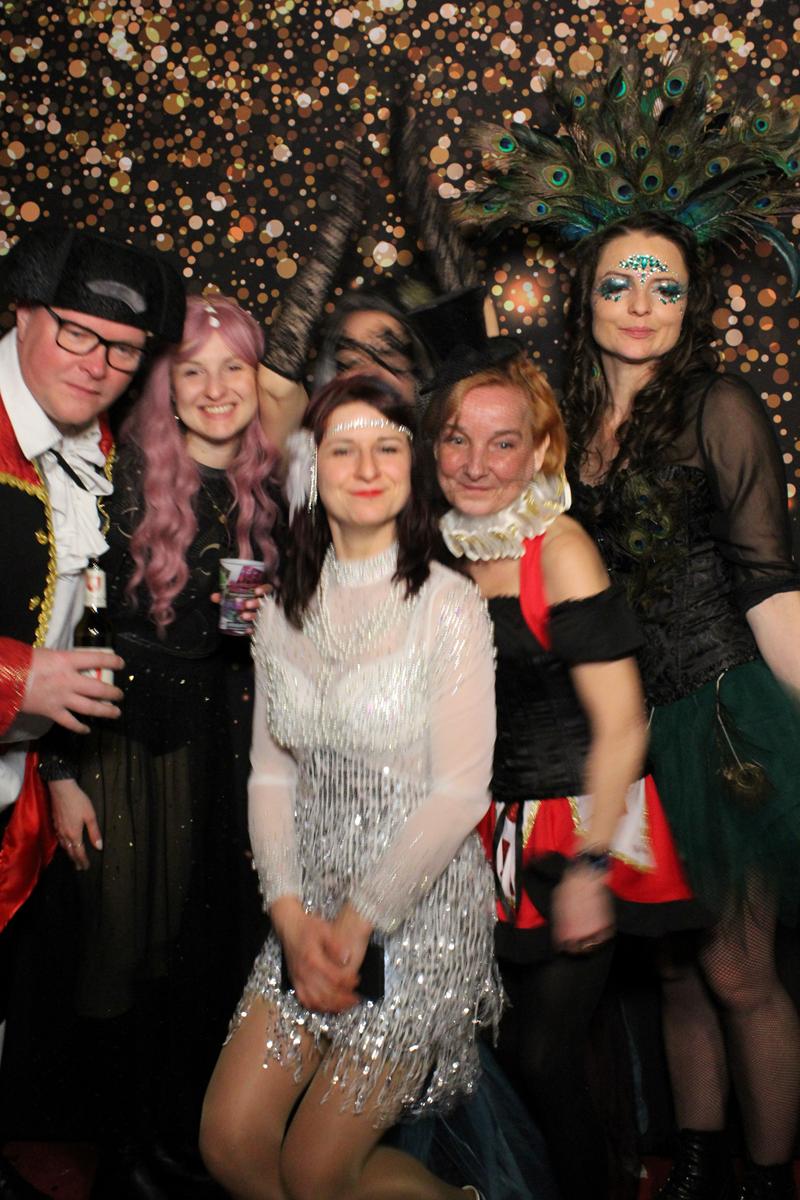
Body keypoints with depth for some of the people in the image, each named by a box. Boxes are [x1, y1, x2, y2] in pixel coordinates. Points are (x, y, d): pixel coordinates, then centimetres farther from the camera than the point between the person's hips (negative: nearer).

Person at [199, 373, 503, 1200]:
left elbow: (460, 793, -14)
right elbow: (270, 773, 5)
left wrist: (357, 920, -13)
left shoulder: (449, 607, -11)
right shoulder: (283, 614, 4)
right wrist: (291, 914, -7)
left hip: (420, 910, -5)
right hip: (309, 908, 5)